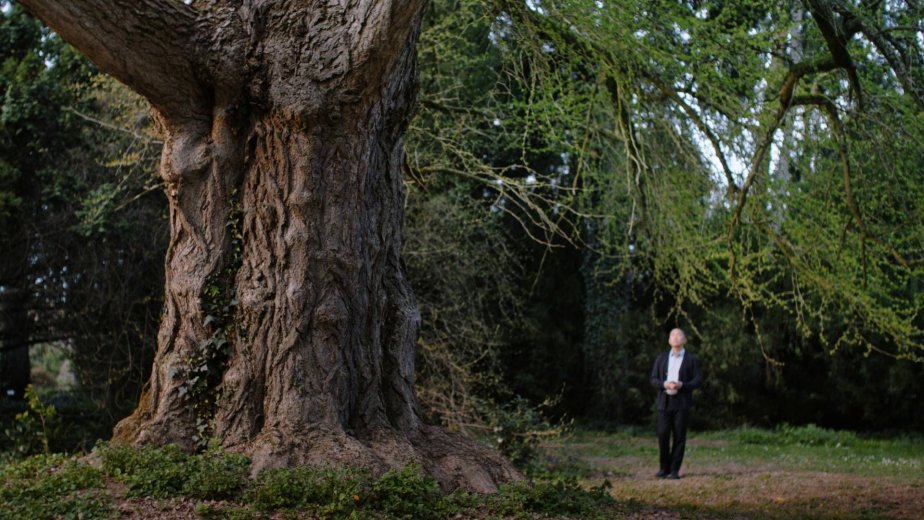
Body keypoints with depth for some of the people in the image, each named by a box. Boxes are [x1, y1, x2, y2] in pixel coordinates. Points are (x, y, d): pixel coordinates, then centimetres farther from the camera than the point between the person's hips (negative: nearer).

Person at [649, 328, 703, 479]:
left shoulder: (691, 360, 7)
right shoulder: (661, 358, 14)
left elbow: (698, 381, 1)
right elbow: (653, 380, 9)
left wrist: (681, 385, -15)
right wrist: (664, 384, -12)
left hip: (682, 403, -1)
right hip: (664, 402, 2)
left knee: (679, 437, -3)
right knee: (663, 435, -6)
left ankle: (674, 470, 4)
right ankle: (664, 467, 8)